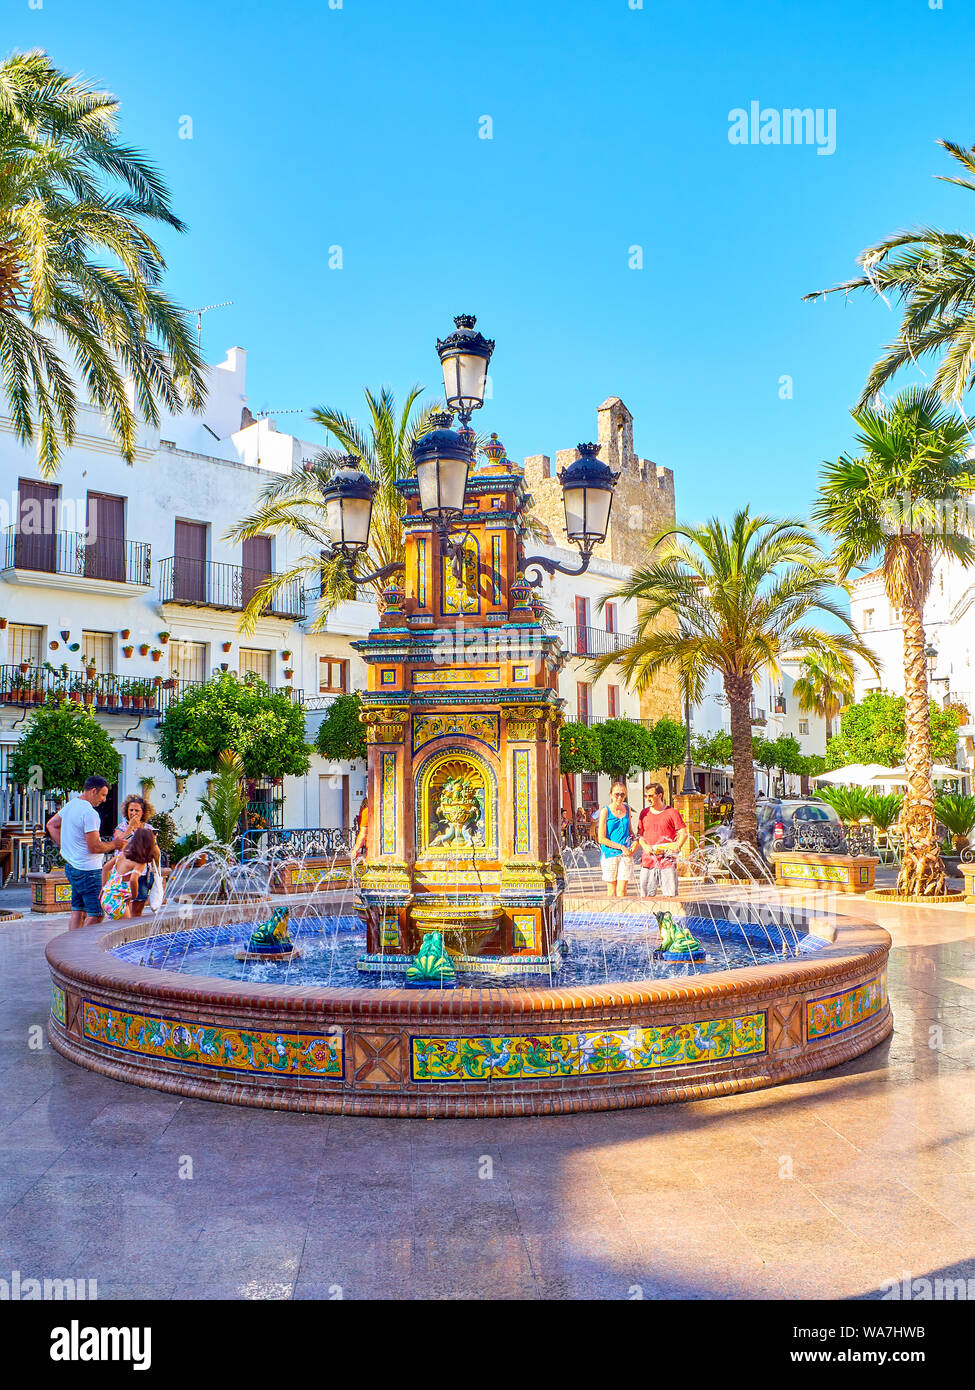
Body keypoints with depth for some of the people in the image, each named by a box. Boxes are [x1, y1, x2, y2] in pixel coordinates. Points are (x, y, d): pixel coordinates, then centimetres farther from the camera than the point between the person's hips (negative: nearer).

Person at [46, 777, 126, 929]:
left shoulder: (70, 805, 9)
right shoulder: (90, 813, -21)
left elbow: (51, 825, 23)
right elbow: (94, 847, -21)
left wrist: (65, 847, 18)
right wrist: (113, 844, -5)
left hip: (71, 866, 10)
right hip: (88, 870, -10)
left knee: (77, 911, 14)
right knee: (96, 914, -5)